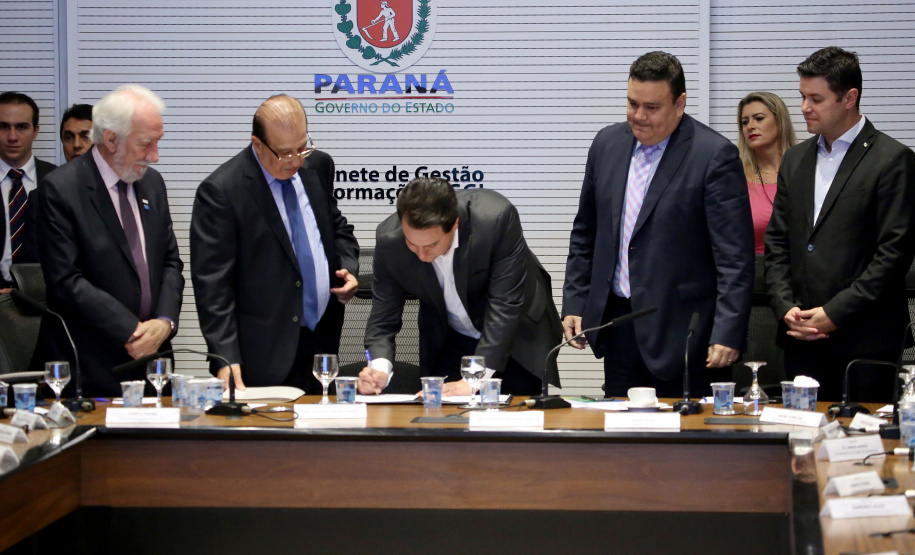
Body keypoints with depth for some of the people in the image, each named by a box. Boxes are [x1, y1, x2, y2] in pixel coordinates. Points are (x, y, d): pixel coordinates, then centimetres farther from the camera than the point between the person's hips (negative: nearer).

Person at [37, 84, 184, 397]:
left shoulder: (152, 183, 11)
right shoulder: (59, 189, -10)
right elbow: (66, 281, -15)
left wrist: (165, 321, -5)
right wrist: (130, 331, -16)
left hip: (152, 357, 6)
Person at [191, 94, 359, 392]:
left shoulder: (318, 166, 6)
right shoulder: (219, 191, -13)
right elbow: (212, 285, -14)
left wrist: (348, 268, 2)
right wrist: (226, 359, -21)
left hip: (324, 342, 6)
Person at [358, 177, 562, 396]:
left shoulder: (496, 218, -33)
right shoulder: (389, 238, -23)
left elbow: (505, 304, -31)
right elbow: (383, 318, -14)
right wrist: (379, 369, -34)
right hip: (449, 343, 2)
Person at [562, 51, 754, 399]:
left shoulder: (714, 155, -10)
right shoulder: (607, 143, 9)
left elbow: (735, 256, -13)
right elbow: (585, 234, 17)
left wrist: (727, 333, -18)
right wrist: (574, 304, 10)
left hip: (682, 332, -5)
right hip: (617, 326, 5)